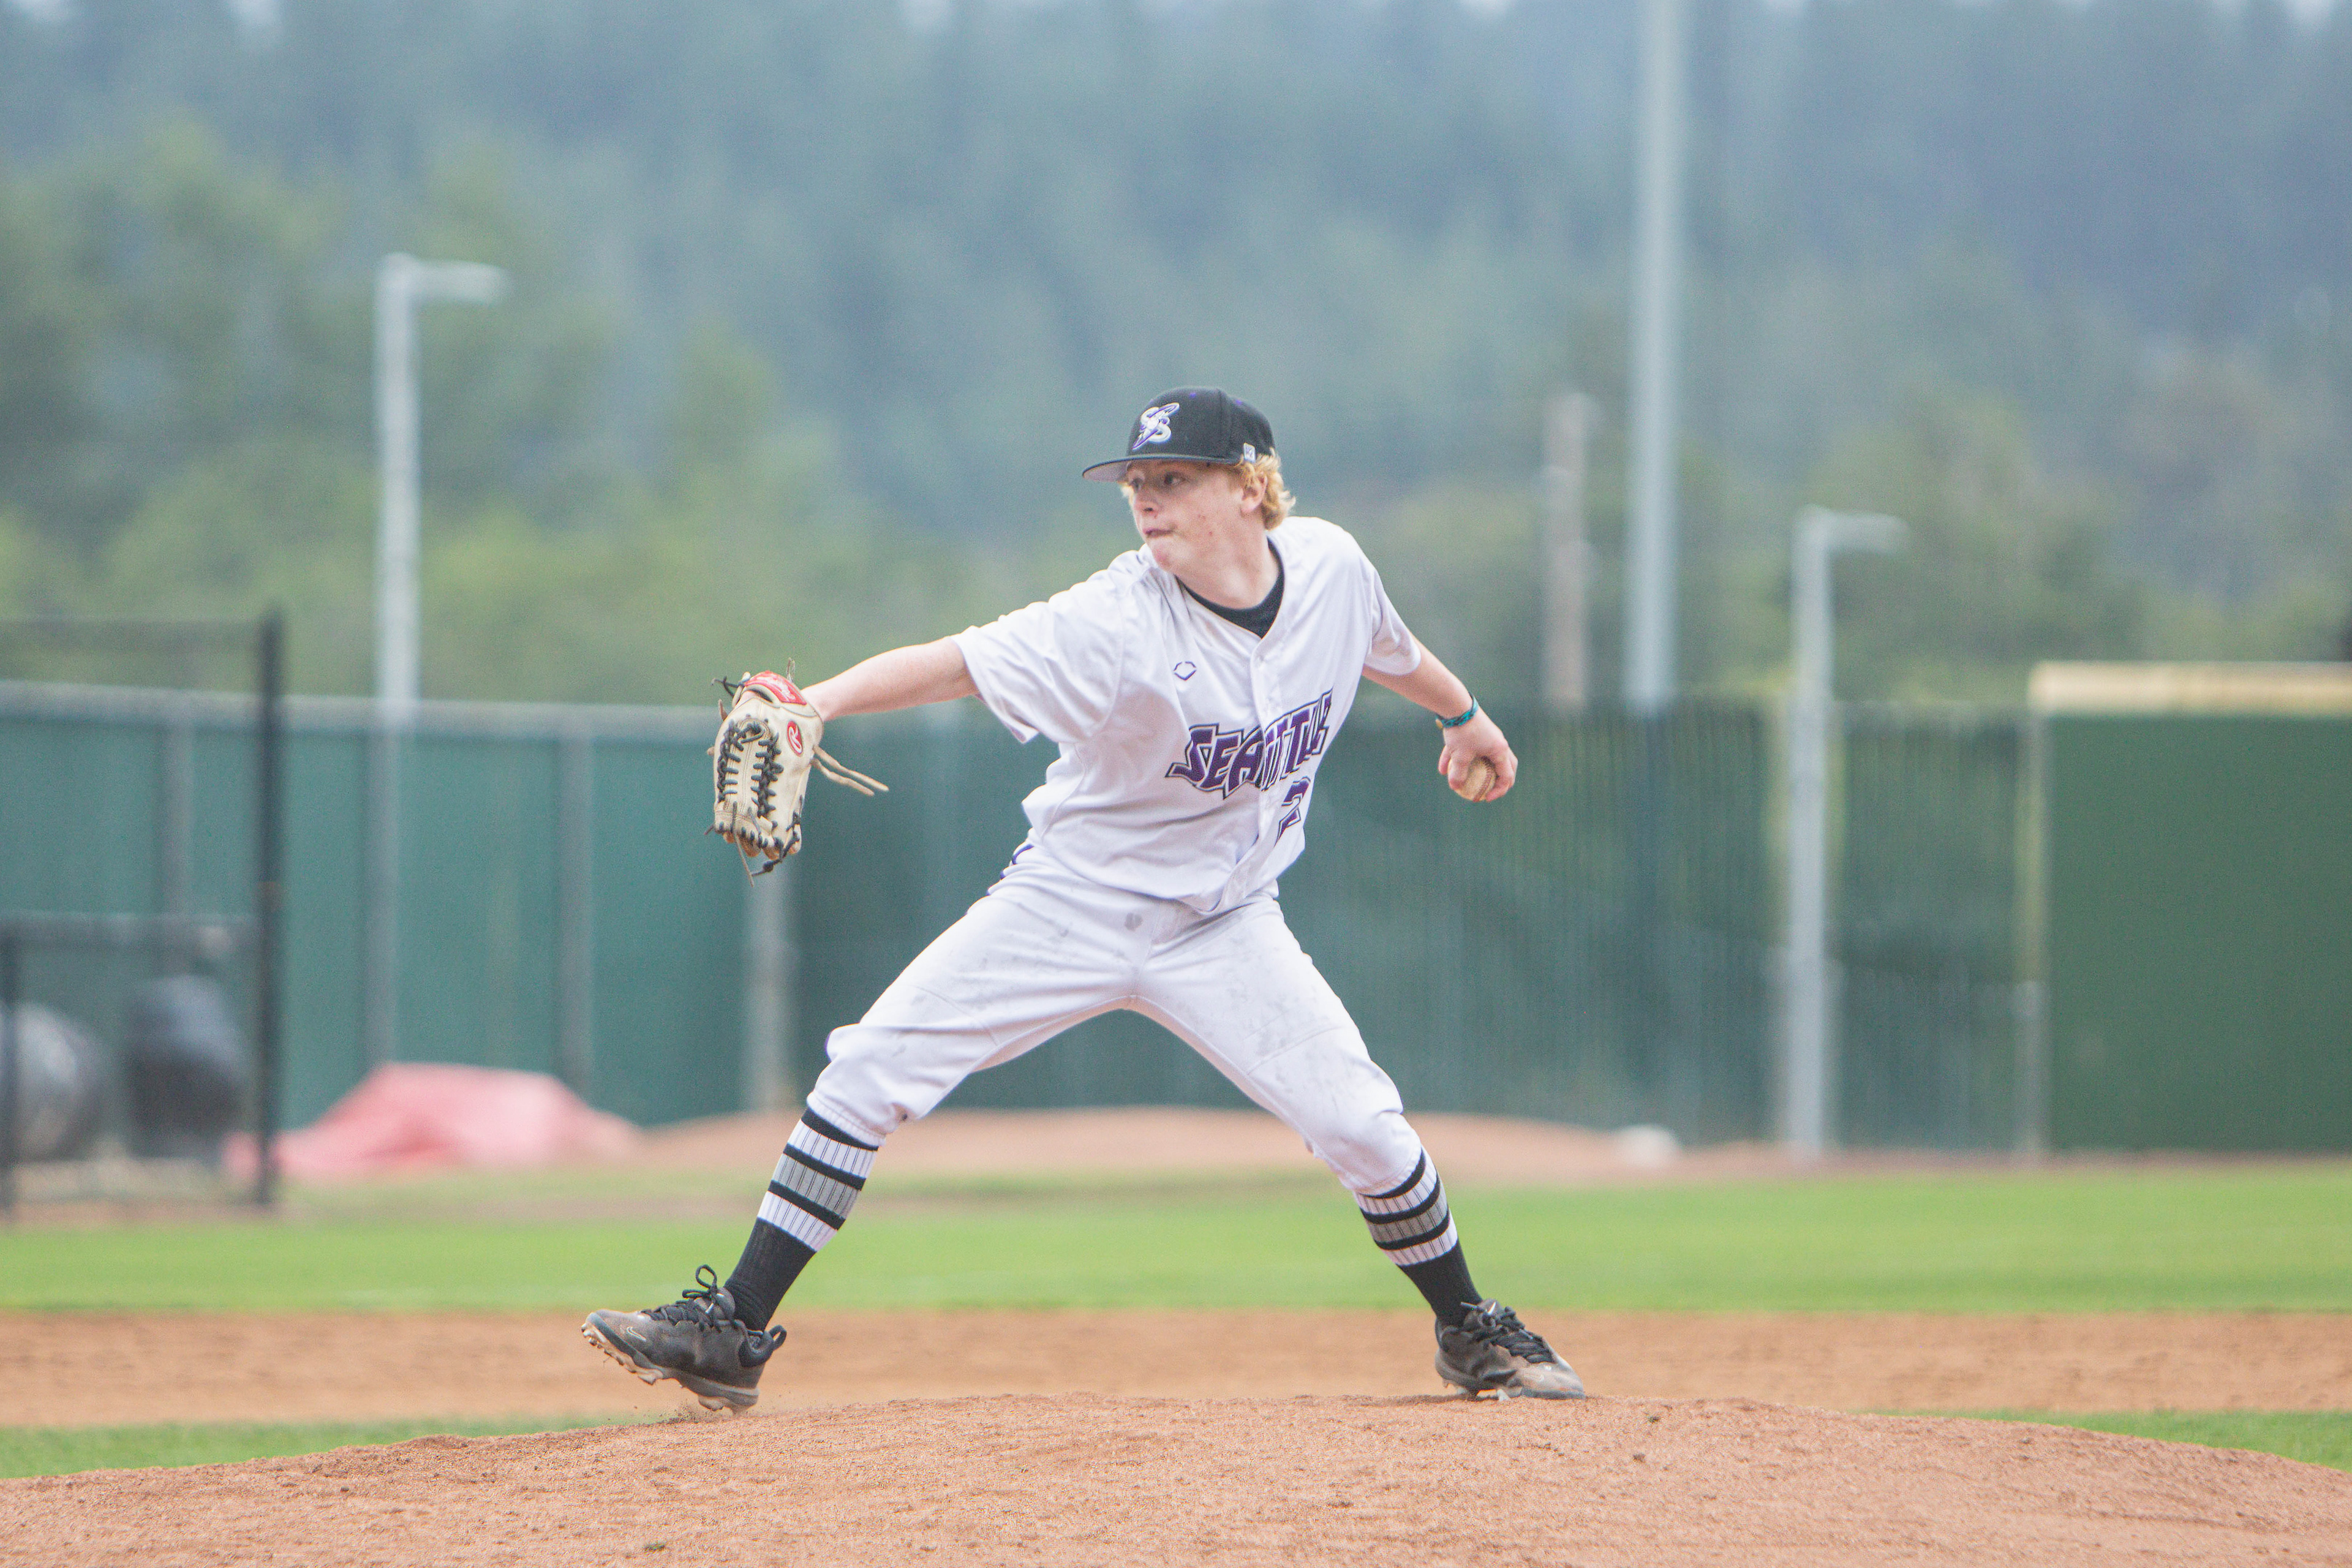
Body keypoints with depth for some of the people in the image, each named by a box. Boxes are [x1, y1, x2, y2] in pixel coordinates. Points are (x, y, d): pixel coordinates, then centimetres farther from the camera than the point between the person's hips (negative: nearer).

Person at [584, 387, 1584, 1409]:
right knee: (868, 1074, -13)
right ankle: (731, 1334, -8)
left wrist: (1463, 714, 32)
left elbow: (1388, 648, 13)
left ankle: (1472, 1334, 19)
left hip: (1224, 925, 2)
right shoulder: (1116, 624, -24)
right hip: (1070, 905, -2)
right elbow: (954, 664, -34)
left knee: (1364, 1130, -7)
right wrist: (817, 702, -51)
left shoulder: (1330, 566, -10)